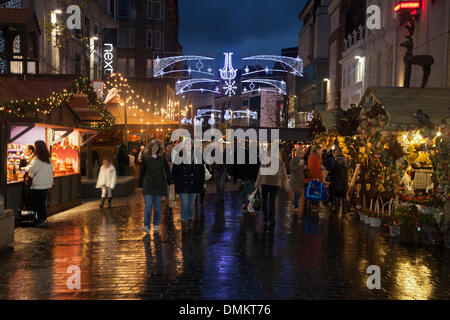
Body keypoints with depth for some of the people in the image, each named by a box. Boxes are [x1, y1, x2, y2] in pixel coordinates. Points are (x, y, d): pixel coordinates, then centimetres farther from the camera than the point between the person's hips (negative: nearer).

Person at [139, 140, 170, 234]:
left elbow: (167, 169, 13)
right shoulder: (145, 157, 2)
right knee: (148, 205, -9)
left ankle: (156, 225, 16)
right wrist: (141, 184, 6)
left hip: (159, 184, 1)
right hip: (148, 184, -1)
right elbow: (142, 171, 6)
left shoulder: (162, 157, 4)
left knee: (157, 206, 6)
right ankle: (146, 225, -6)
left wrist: (168, 179, 7)